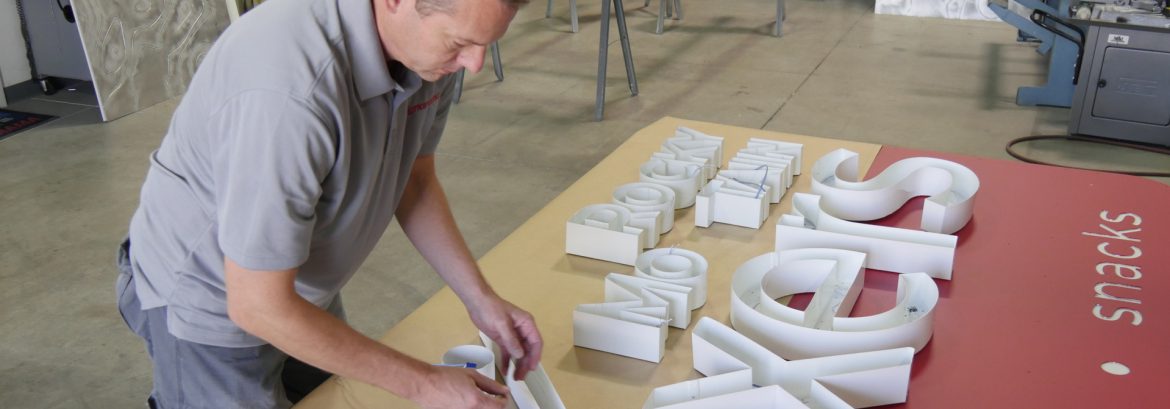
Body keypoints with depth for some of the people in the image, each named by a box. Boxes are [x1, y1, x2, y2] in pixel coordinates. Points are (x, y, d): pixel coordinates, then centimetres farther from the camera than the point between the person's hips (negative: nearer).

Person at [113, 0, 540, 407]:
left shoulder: (432, 46, -14)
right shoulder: (289, 92, -38)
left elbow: (415, 180, 2)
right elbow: (259, 305, -31)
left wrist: (479, 298, -6)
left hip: (301, 282, 7)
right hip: (212, 299, -6)